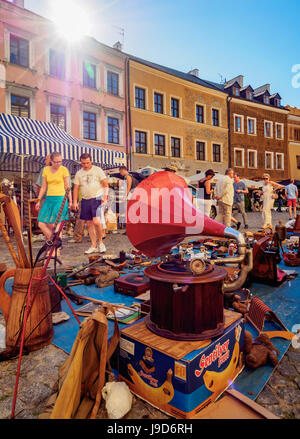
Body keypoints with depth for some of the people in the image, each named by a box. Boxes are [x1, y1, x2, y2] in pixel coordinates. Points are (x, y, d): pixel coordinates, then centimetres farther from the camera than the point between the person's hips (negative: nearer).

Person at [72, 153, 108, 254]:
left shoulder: (98, 170, 1)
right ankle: (94, 246, 15)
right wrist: (75, 201, 6)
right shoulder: (79, 173, 12)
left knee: (96, 222, -17)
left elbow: (105, 185, -1)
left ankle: (100, 242, 5)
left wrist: (105, 198, -10)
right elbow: (76, 188, 14)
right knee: (89, 224, 6)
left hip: (97, 199, -5)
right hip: (85, 200, 5)